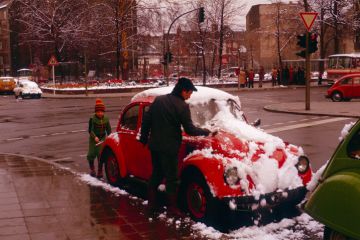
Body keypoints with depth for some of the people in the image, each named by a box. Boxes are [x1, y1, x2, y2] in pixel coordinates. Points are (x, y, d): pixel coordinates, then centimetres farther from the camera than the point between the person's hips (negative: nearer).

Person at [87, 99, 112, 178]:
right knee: (91, 154, 4)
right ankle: (92, 169, 29)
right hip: (93, 139, -1)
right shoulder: (92, 119, -11)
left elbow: (109, 130, 5)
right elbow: (90, 130, -14)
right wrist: (94, 137, -30)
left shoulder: (106, 119, 0)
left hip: (102, 139, 2)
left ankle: (100, 172, 9)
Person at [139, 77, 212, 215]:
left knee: (156, 174, 17)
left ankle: (151, 205, 22)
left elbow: (146, 120, 7)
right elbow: (189, 130, -13)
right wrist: (206, 132, 2)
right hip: (169, 147, -6)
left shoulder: (158, 100, 5)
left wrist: (144, 138, 16)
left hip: (154, 145, 6)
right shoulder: (182, 106, -13)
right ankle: (172, 207, 12)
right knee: (171, 178, 4)